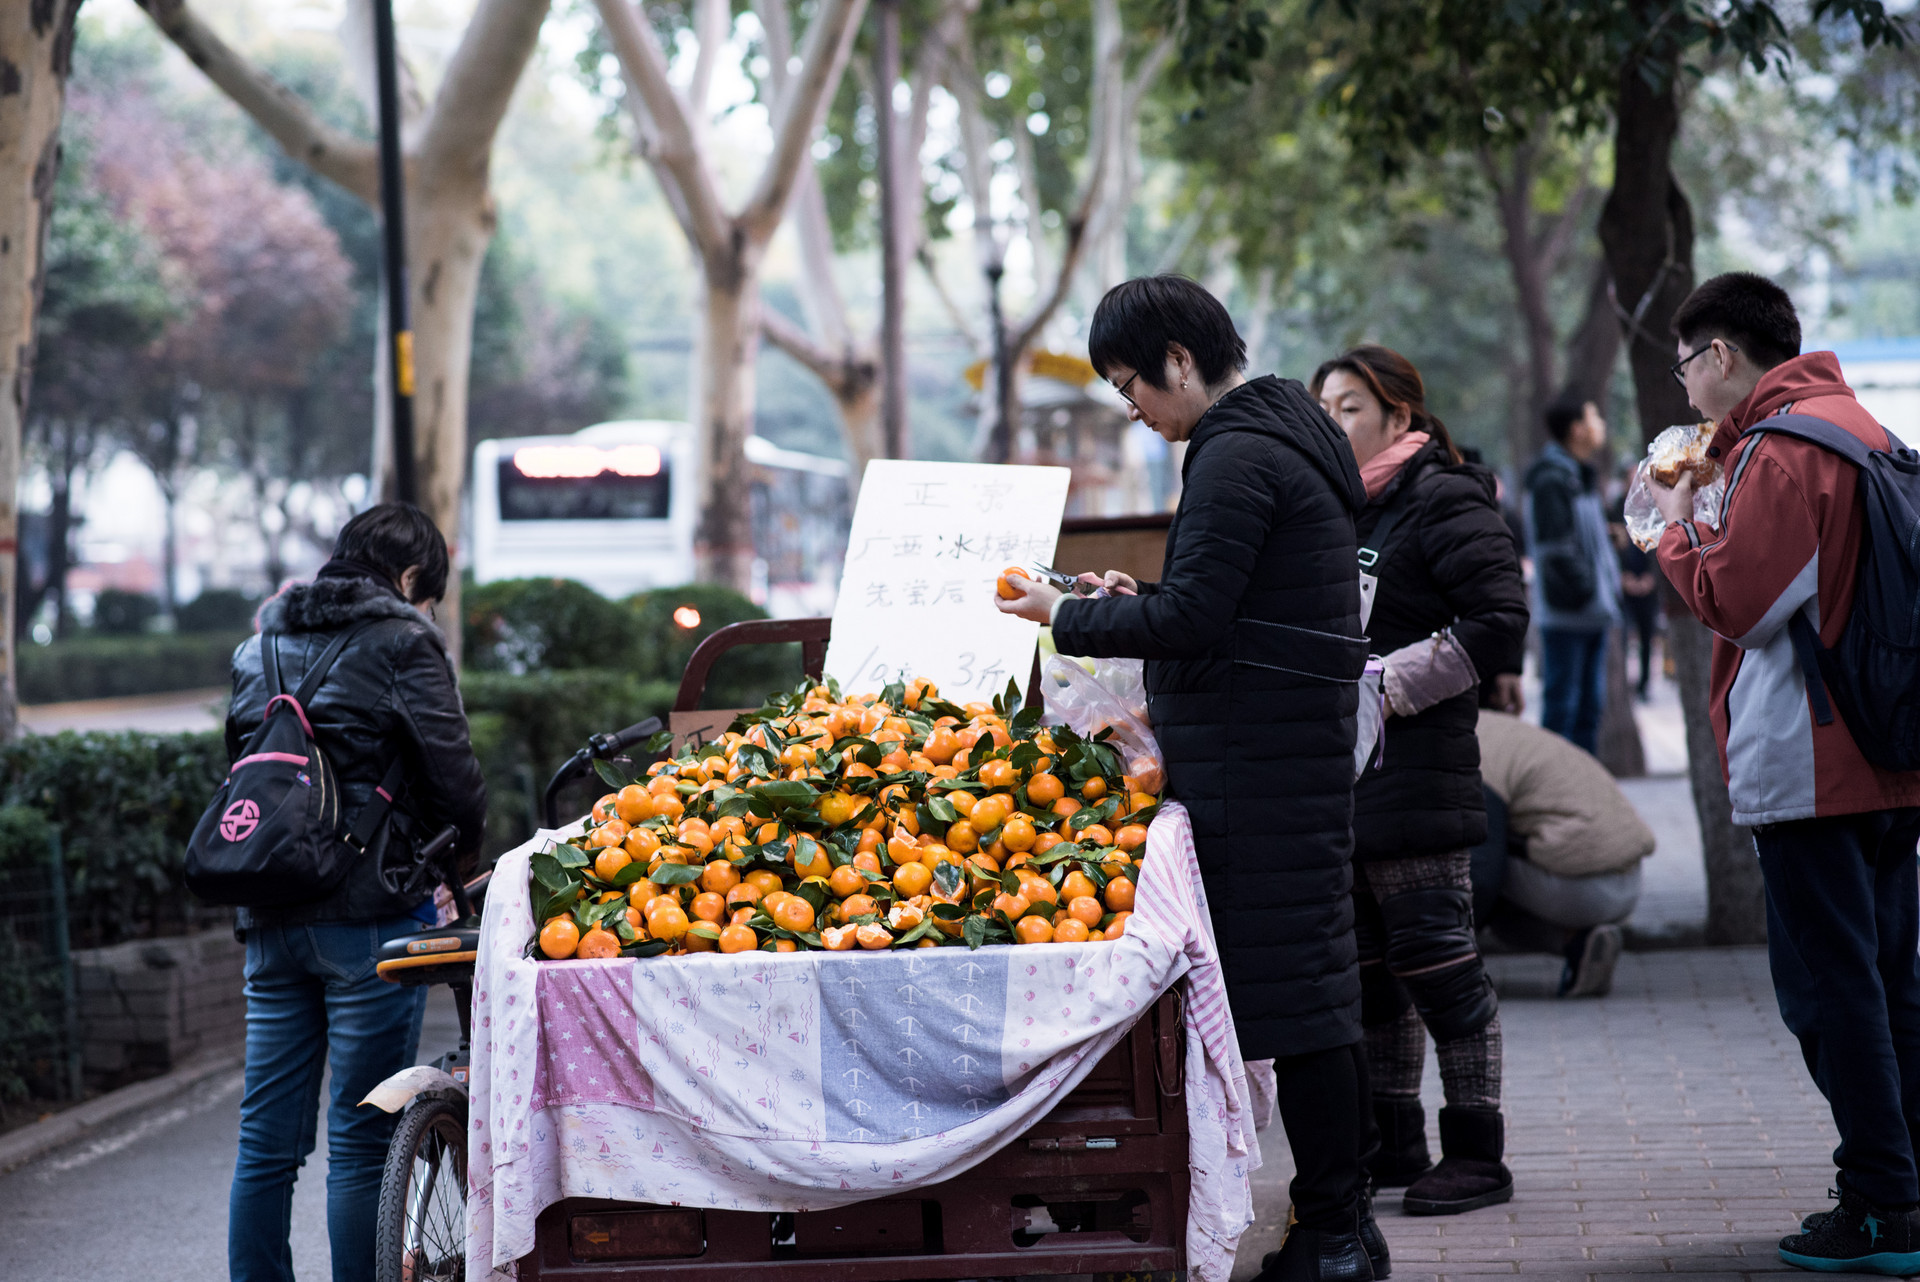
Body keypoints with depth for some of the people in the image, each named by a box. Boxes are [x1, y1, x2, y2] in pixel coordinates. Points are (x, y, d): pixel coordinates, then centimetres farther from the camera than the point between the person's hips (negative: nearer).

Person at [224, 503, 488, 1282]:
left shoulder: (259, 647, 17)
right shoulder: (402, 642, -4)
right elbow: (454, 777, -9)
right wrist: (461, 852, 9)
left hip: (268, 917, 6)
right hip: (368, 913, -6)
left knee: (265, 1143, 9)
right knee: (362, 1142, -2)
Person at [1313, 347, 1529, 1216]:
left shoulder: (1443, 503, -7)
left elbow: (1499, 624, -15)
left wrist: (1386, 685, -15)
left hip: (1412, 774, -8)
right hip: (1335, 778, 9)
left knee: (1433, 958, -6)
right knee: (1360, 965, 11)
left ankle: (1476, 1153, 1)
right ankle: (1394, 1144, 21)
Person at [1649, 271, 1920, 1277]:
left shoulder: (1780, 446, -14)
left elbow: (1736, 599, -18)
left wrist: (1677, 524, -1)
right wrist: (1720, 504, 14)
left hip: (1809, 767, -10)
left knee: (1828, 984, -5)